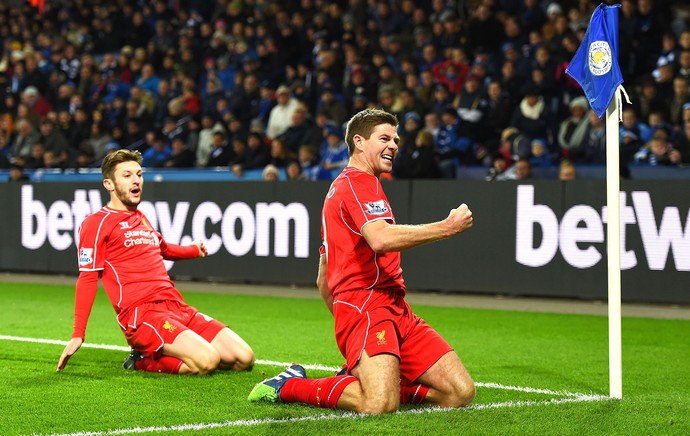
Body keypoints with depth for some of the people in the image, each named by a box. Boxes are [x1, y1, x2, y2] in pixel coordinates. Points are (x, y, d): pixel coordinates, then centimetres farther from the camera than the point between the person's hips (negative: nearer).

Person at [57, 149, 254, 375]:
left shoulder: (141, 219, 22)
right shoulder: (96, 223, -1)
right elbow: (87, 278, -5)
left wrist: (193, 250, 63)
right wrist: (78, 335, -11)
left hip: (177, 307, 8)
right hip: (140, 314, -8)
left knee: (244, 358, -6)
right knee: (207, 361, -29)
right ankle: (144, 360, -4)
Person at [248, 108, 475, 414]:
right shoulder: (359, 182, -3)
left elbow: (323, 280, 30)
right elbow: (380, 239, -25)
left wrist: (345, 320, 29)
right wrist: (447, 227, -18)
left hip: (395, 311, 10)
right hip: (366, 306, -10)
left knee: (461, 392, -2)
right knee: (380, 405, -29)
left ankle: (357, 378, 9)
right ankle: (290, 386, -5)